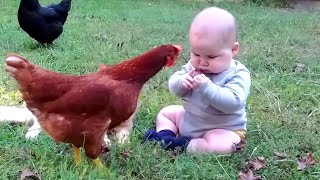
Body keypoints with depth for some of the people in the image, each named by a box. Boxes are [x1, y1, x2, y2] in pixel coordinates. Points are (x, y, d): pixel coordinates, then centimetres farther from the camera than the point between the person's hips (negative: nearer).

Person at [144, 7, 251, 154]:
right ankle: (166, 135, -9)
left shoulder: (238, 75, -22)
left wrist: (206, 87, -43)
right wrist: (181, 82, -27)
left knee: (222, 145, -34)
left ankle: (185, 146, -18)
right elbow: (174, 87, -3)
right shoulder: (193, 65, -4)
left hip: (222, 129, -6)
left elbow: (233, 103, -35)